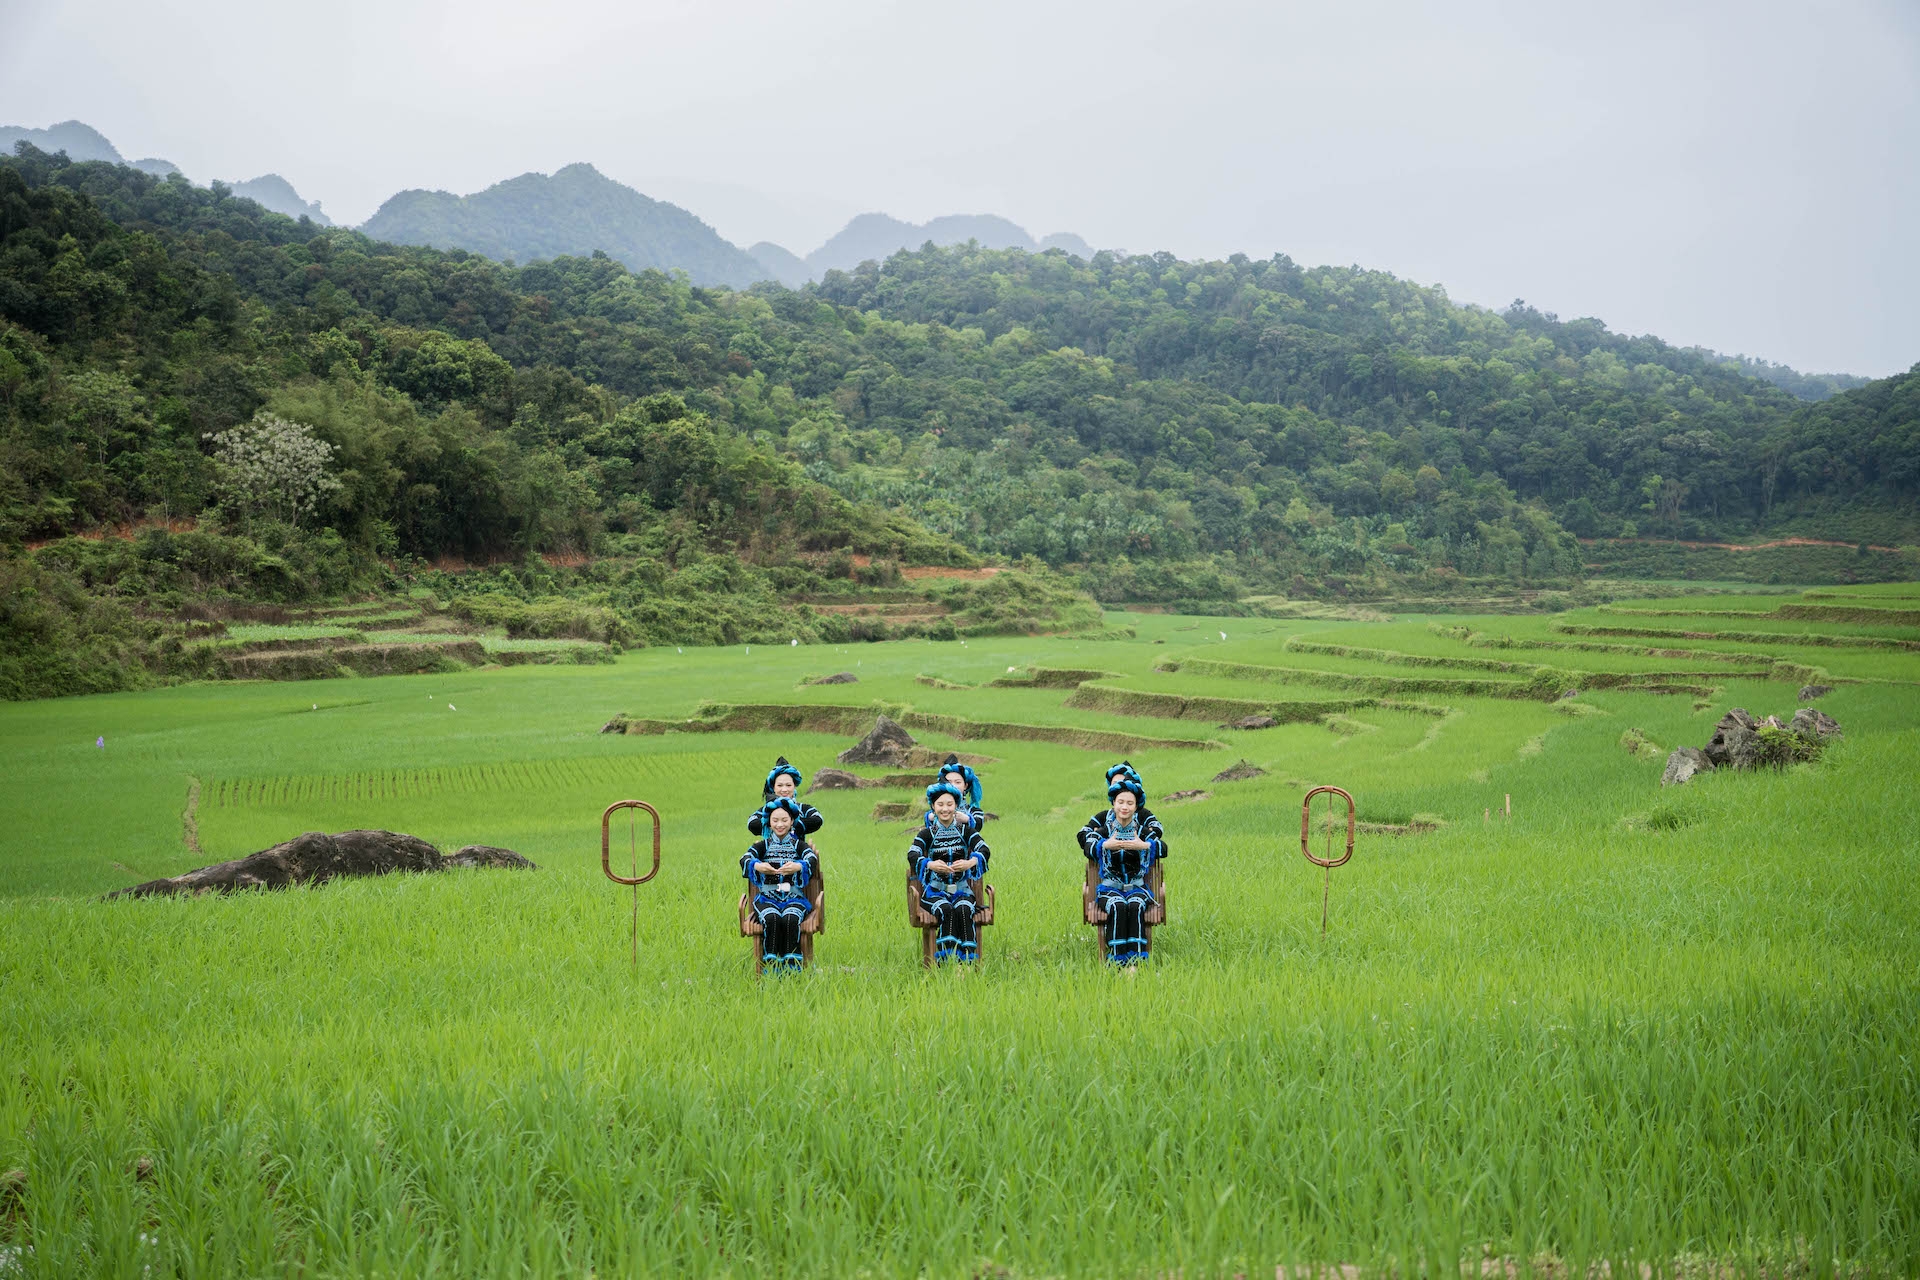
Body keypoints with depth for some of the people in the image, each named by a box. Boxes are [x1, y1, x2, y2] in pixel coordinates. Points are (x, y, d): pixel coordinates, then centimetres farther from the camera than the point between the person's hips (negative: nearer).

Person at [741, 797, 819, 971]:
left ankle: (791, 967, -28)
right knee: (771, 918, -33)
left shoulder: (799, 845, 13)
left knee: (791, 918, -33)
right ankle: (771, 967, -29)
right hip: (767, 897, 0)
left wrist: (798, 867, -33)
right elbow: (744, 859, -6)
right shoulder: (763, 845, 14)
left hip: (794, 897, 0)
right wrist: (757, 866, -31)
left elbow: (812, 861, -8)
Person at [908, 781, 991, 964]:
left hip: (961, 890, 1)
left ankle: (967, 961, -35)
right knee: (946, 910, -33)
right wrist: (930, 864, -38)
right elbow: (912, 855, -15)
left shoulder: (966, 831, 6)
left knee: (963, 909, -32)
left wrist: (970, 863, -34)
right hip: (935, 891, -1)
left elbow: (985, 851, -11)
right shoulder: (927, 833, 4)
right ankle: (946, 961, -38)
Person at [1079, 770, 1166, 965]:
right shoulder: (1103, 829, 2)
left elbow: (1163, 849, -7)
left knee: (1135, 906, -33)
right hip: (1109, 888, 0)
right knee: (1118, 907, -33)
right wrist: (1105, 844, -29)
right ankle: (1118, 960, -32)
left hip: (1138, 887, 0)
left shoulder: (1143, 832, 2)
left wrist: (1144, 846, -25)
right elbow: (1087, 847, -11)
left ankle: (1136, 961, -35)